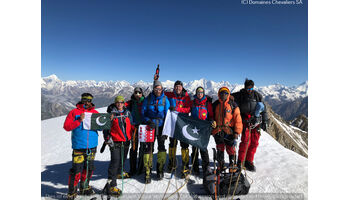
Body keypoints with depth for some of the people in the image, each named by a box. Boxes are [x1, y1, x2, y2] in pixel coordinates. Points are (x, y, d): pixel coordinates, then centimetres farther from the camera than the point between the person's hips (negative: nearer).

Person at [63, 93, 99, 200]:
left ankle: (84, 187, 36)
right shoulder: (74, 112, -1)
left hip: (92, 146, 4)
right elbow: (66, 126, -8)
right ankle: (72, 191, 18)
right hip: (79, 147, -4)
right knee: (76, 169, -4)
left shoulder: (95, 112, 7)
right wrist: (79, 121, -20)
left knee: (89, 168, 15)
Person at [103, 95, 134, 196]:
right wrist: (108, 138, -11)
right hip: (115, 142, -5)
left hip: (126, 141, 6)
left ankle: (120, 172, 49)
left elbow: (131, 125, 16)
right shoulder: (111, 113, -6)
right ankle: (111, 185, -8)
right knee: (115, 161, -13)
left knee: (123, 159, 22)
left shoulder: (127, 113, 8)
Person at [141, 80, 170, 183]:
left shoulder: (165, 99, 1)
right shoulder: (148, 99, 1)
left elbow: (167, 115, 0)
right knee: (148, 148, -4)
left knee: (161, 147, 5)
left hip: (161, 126, 1)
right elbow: (143, 113, 5)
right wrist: (148, 121, -14)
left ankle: (160, 170, 22)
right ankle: (147, 172, 7)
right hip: (150, 127, 0)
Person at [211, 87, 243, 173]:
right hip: (218, 131, 3)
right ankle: (220, 166, 29)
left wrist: (237, 131, -7)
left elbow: (237, 119, -3)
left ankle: (232, 165, 25)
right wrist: (212, 122, 7)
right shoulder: (215, 104, 6)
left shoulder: (233, 105, -2)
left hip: (229, 131, -2)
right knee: (220, 150, 14)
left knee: (231, 149, 5)